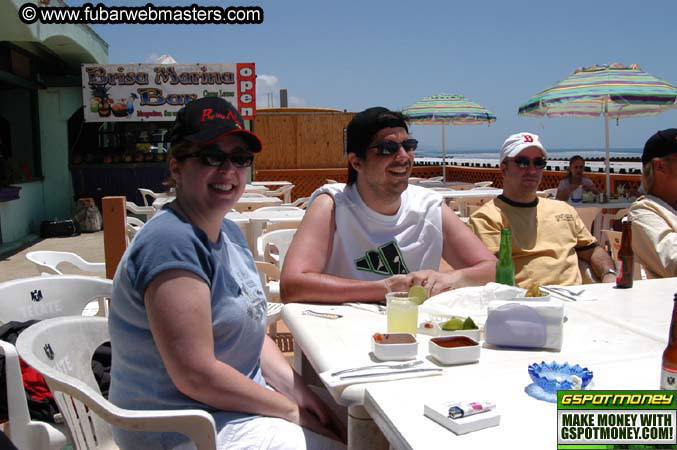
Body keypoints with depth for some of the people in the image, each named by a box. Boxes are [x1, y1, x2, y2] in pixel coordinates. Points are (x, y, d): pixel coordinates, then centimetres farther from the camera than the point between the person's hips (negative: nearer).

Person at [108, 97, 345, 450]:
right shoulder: (172, 243, -23)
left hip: (238, 402, 9)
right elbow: (196, 376, -25)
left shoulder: (228, 232, 7)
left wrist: (297, 389, -3)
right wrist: (290, 409, -15)